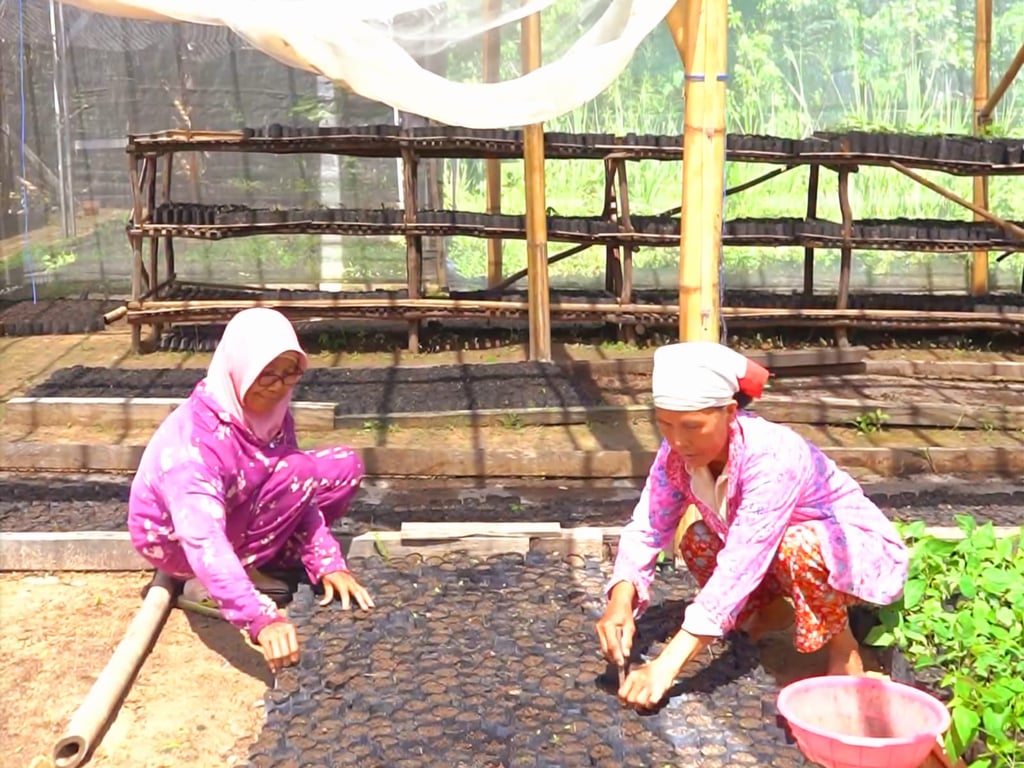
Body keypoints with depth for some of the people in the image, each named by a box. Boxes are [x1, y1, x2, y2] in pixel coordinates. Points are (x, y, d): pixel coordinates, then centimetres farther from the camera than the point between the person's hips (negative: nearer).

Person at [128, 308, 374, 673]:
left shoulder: (270, 411, -13)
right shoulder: (194, 438, -36)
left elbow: (300, 495, -9)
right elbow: (204, 543, -46)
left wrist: (328, 563, -22)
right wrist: (261, 619, -56)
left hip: (234, 512, 7)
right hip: (177, 540, -7)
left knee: (344, 466, -3)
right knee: (297, 470, -27)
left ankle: (256, 561, 0)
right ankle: (205, 587, -17)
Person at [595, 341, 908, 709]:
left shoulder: (771, 456, -37)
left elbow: (739, 567, -42)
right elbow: (647, 528, -17)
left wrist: (666, 665, -45)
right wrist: (621, 602, -38)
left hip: (862, 551, -6)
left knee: (799, 547, -36)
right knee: (696, 543, -11)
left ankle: (843, 646, -7)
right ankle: (775, 609, 13)